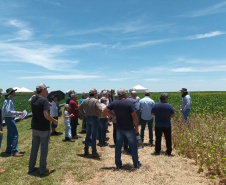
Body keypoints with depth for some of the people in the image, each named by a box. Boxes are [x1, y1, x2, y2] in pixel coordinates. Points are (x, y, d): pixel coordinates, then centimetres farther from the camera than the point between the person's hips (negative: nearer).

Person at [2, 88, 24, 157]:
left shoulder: (8, 100, 14)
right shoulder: (9, 101, -18)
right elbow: (8, 111, -25)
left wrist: (16, 113, 15)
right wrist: (18, 113, -21)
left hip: (9, 118, 11)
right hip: (10, 119, -11)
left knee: (10, 135, 16)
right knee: (15, 135, -9)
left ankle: (9, 150, 25)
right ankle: (14, 152, -7)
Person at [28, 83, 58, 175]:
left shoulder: (33, 99, 3)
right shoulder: (44, 100, -20)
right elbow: (46, 115, -28)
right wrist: (54, 120, -13)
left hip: (35, 128, 7)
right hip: (44, 129, -7)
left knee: (34, 147, 18)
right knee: (44, 149, 6)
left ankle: (31, 168, 29)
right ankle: (42, 170, 17)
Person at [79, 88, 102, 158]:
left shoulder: (85, 100, 5)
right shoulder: (95, 101, -14)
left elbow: (79, 107, 13)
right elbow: (100, 109, -26)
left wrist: (84, 114, 12)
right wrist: (98, 115, -11)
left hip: (87, 118, 6)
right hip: (94, 118, -6)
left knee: (88, 135, 17)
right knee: (94, 136, -1)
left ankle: (86, 151, 25)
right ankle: (94, 153, 5)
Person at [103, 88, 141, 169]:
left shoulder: (114, 103, -1)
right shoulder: (129, 102, -14)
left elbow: (105, 111, 5)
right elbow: (134, 116, -16)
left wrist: (113, 116, 6)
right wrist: (136, 126, -5)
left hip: (119, 128, 4)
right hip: (129, 129, -4)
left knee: (118, 146, 12)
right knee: (133, 146, 9)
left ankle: (118, 164, 20)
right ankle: (136, 164, 19)